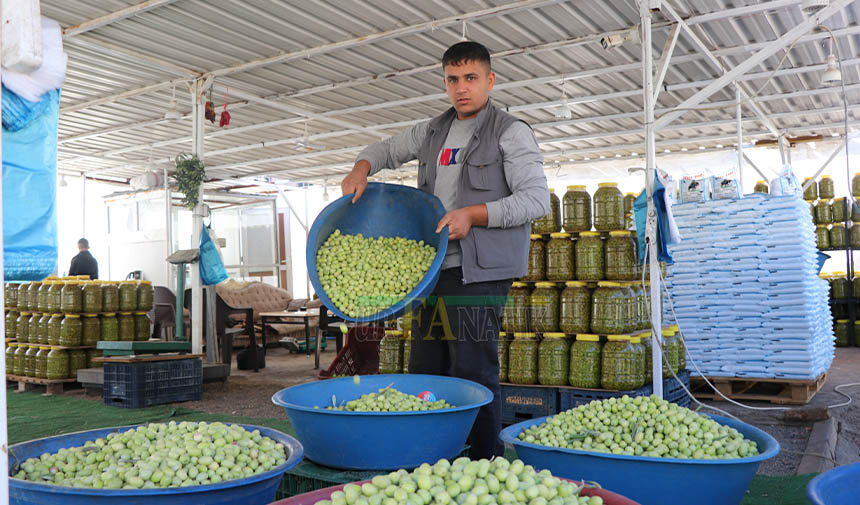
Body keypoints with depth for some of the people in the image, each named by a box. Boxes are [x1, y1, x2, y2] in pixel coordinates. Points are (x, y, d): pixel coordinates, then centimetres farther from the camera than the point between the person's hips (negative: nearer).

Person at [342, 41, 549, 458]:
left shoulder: (510, 132, 0)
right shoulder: (434, 131, 19)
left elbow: (537, 200, -8)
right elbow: (387, 150, 33)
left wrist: (474, 214, -16)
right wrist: (361, 169, 11)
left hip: (479, 271, -7)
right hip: (432, 267, 7)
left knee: (474, 374, -9)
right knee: (424, 372, 8)